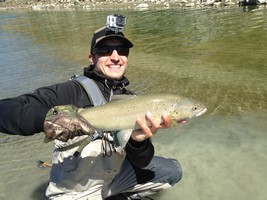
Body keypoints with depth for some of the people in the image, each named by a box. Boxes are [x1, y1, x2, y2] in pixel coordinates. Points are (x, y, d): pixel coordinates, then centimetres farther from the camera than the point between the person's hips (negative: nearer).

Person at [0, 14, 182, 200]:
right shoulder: (72, 91, -22)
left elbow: (141, 163, -10)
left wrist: (138, 141, -32)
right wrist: (45, 117, -45)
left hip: (115, 175, 5)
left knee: (172, 171, 3)